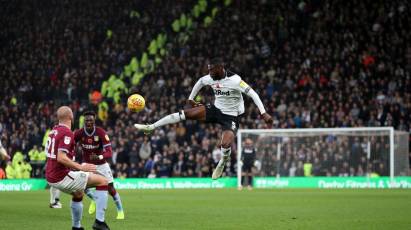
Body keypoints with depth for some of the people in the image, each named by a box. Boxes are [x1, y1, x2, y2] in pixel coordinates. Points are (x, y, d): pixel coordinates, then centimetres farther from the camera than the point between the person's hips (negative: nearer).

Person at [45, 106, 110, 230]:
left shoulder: (54, 131, 10)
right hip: (61, 177, -9)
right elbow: (61, 158, -26)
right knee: (103, 181, -4)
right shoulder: (67, 133, -16)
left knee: (78, 193, 35)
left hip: (50, 177, 9)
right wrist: (81, 167, -23)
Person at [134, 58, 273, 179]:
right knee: (184, 113, -10)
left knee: (225, 145, -28)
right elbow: (200, 82, 19)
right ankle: (151, 127, -5)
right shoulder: (211, 78, -4)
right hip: (215, 109, 6)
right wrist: (191, 99, 25)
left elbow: (253, 94, -25)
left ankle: (222, 163, 9)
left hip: (230, 116, -6)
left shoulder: (234, 80, -24)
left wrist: (264, 113, -32)